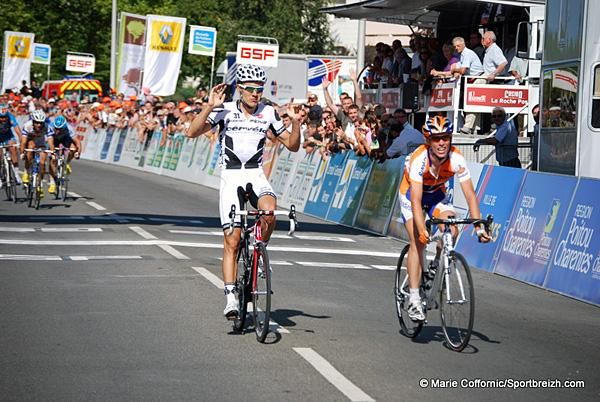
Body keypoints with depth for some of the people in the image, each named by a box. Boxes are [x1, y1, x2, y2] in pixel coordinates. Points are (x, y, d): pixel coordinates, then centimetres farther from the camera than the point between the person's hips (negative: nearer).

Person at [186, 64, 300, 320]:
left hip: (256, 176, 2)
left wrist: (295, 121, -10)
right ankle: (231, 297, -4)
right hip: (231, 178, -2)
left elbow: (292, 146, 6)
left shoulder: (268, 114, 1)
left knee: (269, 212, -30)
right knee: (231, 241, -7)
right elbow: (192, 133, -14)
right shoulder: (226, 110, -5)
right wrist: (209, 106, -23)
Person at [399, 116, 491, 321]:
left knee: (451, 232, -20)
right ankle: (414, 300, -17)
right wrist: (422, 230, -53)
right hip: (411, 193, -3)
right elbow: (416, 200, -41)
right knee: (417, 241, -18)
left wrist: (479, 227, -38)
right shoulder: (419, 159, -36)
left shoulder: (456, 159, -27)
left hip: (437, 193, 3)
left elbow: (470, 195, -27)